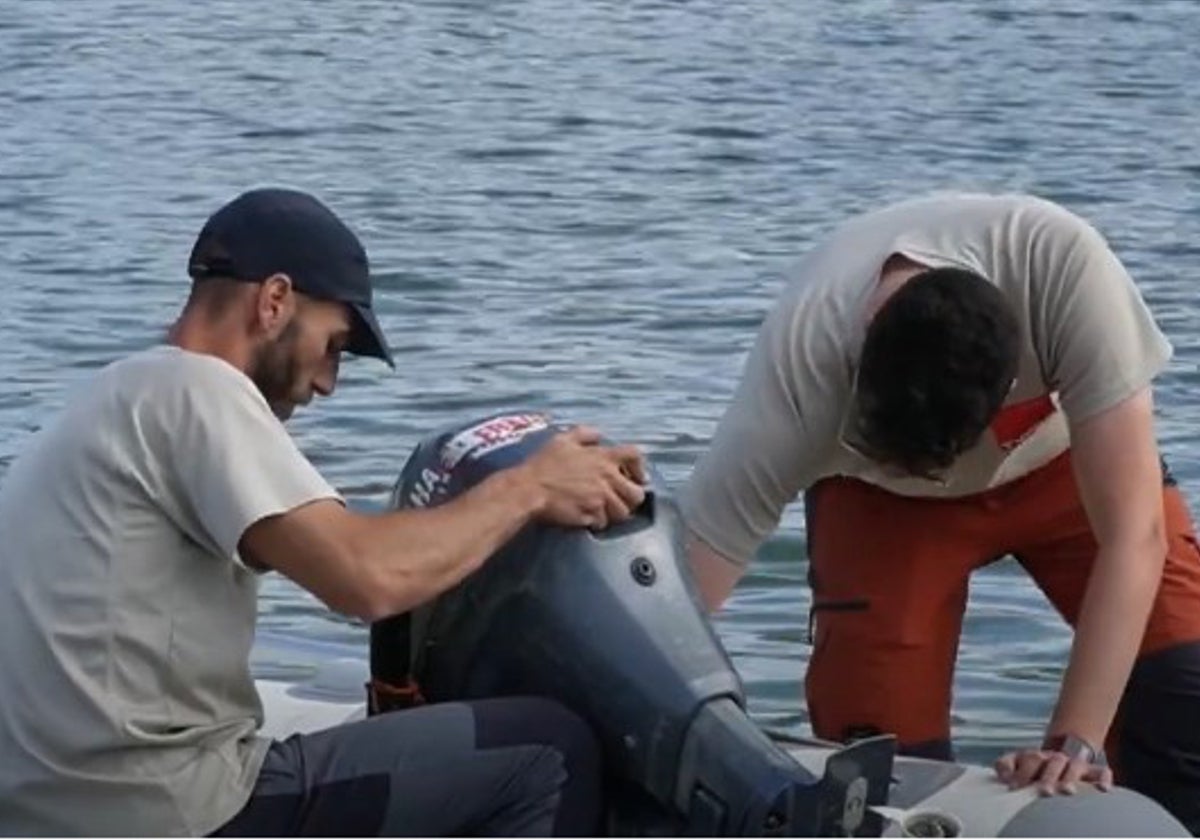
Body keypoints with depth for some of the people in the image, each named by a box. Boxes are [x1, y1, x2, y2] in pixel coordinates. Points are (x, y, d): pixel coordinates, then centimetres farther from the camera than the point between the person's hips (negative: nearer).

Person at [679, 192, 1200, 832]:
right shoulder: (798, 362, -39)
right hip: (878, 491, 0)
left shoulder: (1065, 265, -41)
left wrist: (1074, 741, -42)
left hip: (1062, 452, 0)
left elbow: (1133, 531, -38)